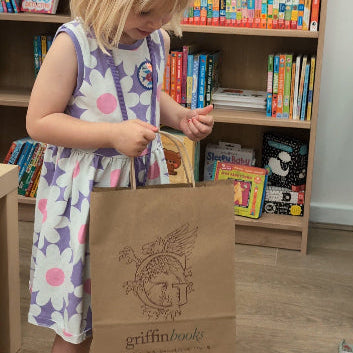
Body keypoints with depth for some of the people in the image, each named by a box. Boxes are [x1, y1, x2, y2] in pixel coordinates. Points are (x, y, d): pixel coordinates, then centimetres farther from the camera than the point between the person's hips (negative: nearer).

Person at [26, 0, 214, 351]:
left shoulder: (158, 40, 1)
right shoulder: (73, 43, -18)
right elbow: (39, 122, -17)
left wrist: (181, 117, -1)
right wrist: (114, 134, -25)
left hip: (145, 177, 5)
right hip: (84, 189, -5)